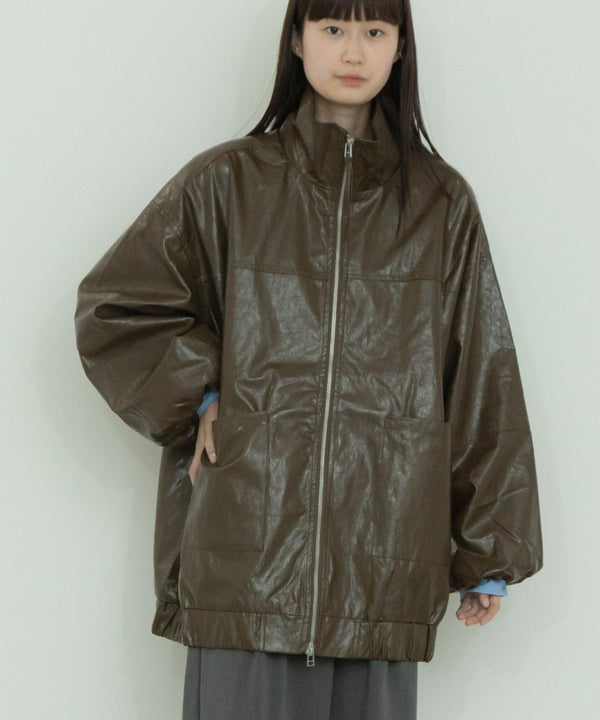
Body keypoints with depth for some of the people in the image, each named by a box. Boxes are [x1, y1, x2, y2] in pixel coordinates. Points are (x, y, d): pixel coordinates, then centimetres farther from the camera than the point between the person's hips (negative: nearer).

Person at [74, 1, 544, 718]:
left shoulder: (442, 204, 9)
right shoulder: (226, 183, 6)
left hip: (384, 561, 1)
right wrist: (200, 397, -1)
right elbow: (110, 307, 10)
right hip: (252, 545, -1)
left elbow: (482, 385, 9)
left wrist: (490, 554, 8)